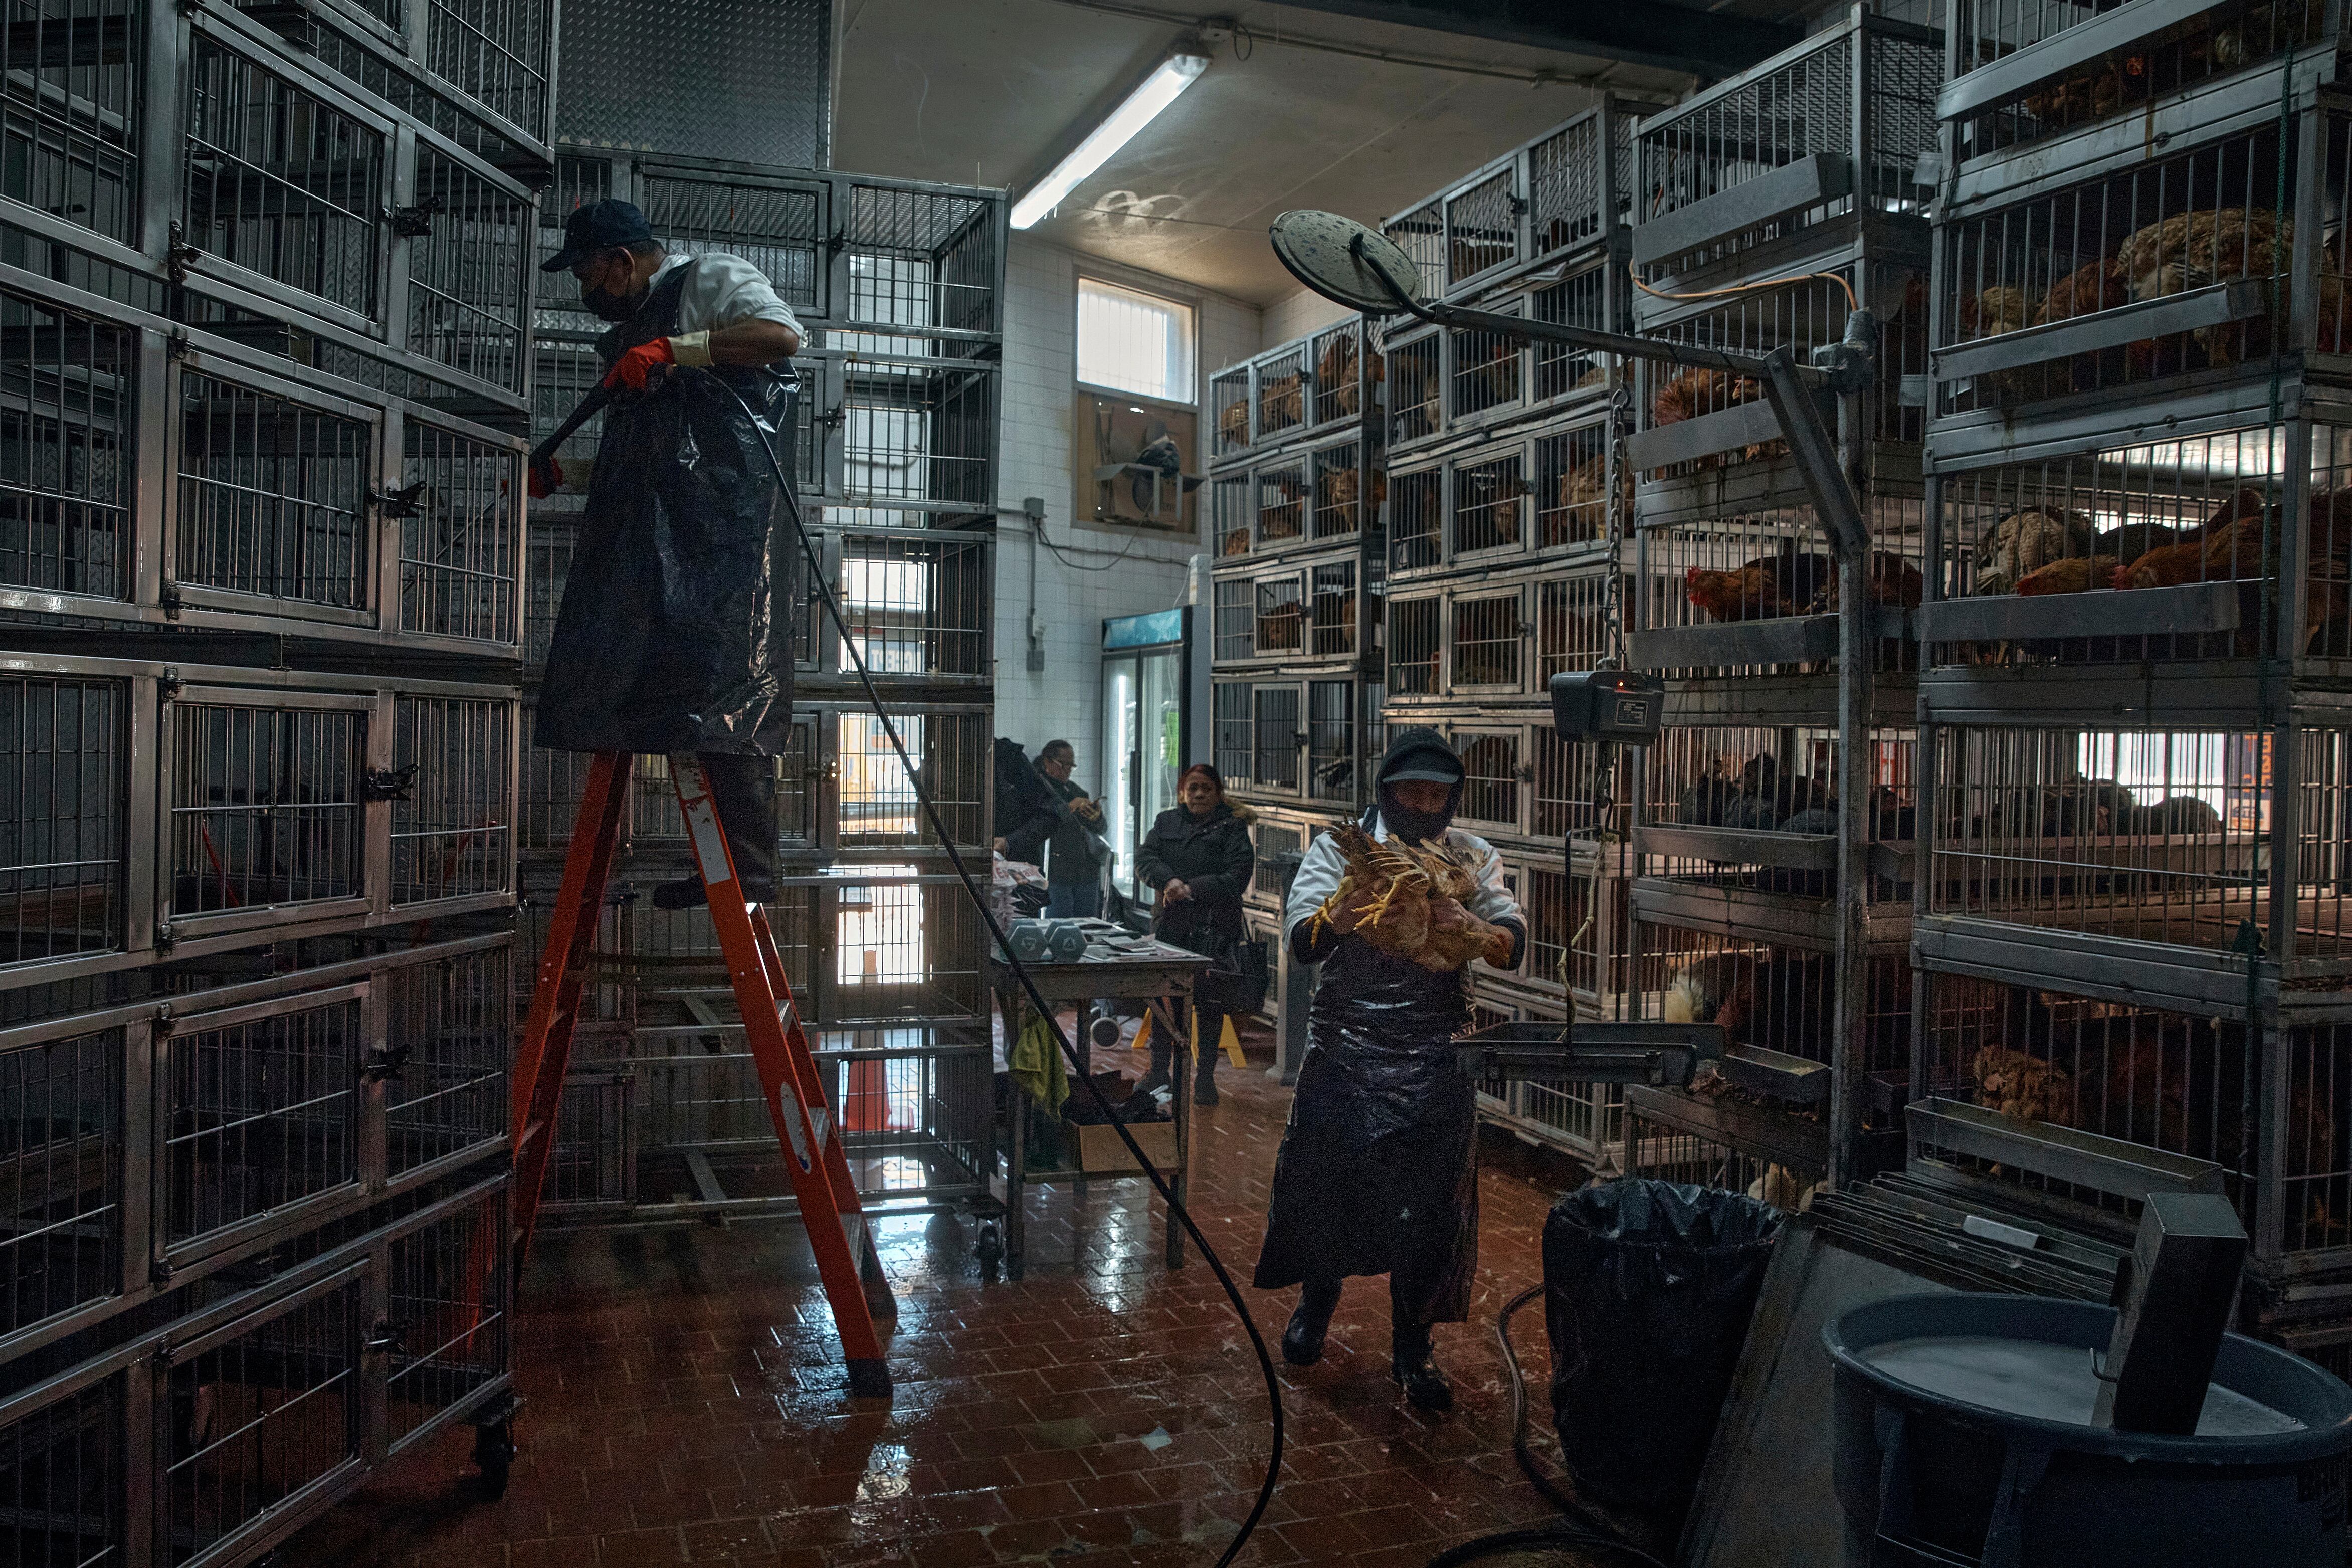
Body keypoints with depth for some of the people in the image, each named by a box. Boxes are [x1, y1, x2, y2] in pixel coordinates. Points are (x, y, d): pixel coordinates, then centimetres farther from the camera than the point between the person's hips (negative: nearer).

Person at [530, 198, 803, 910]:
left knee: (731, 688, -15)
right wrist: (561, 472, 28)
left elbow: (783, 335, -13)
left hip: (726, 526, -9)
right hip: (656, 538, 9)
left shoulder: (712, 279, 7)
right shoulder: (630, 331, 32)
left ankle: (749, 867, -16)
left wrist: (674, 350, -15)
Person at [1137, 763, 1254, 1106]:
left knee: (1209, 1003, 2)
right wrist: (1170, 881, -17)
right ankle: (1159, 1070, 21)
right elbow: (1145, 860, 2)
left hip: (1214, 927, -3)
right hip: (1170, 925, 3)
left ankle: (1205, 1077, 12)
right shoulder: (1167, 822, 12)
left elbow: (1237, 878, -10)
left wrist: (1192, 889, -16)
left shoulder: (1232, 827, -1)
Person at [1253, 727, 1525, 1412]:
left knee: (1429, 1198, 3)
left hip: (1434, 1060, 1)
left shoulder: (1472, 859, 5)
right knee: (1326, 1177, 9)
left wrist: (1469, 928, -29)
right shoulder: (1340, 848, 0)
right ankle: (1317, 1302, 36)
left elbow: (1513, 944, -6)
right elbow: (1301, 939, -12)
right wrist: (1349, 917, -34)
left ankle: (1412, 1345, 19)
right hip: (1346, 1050, -1)